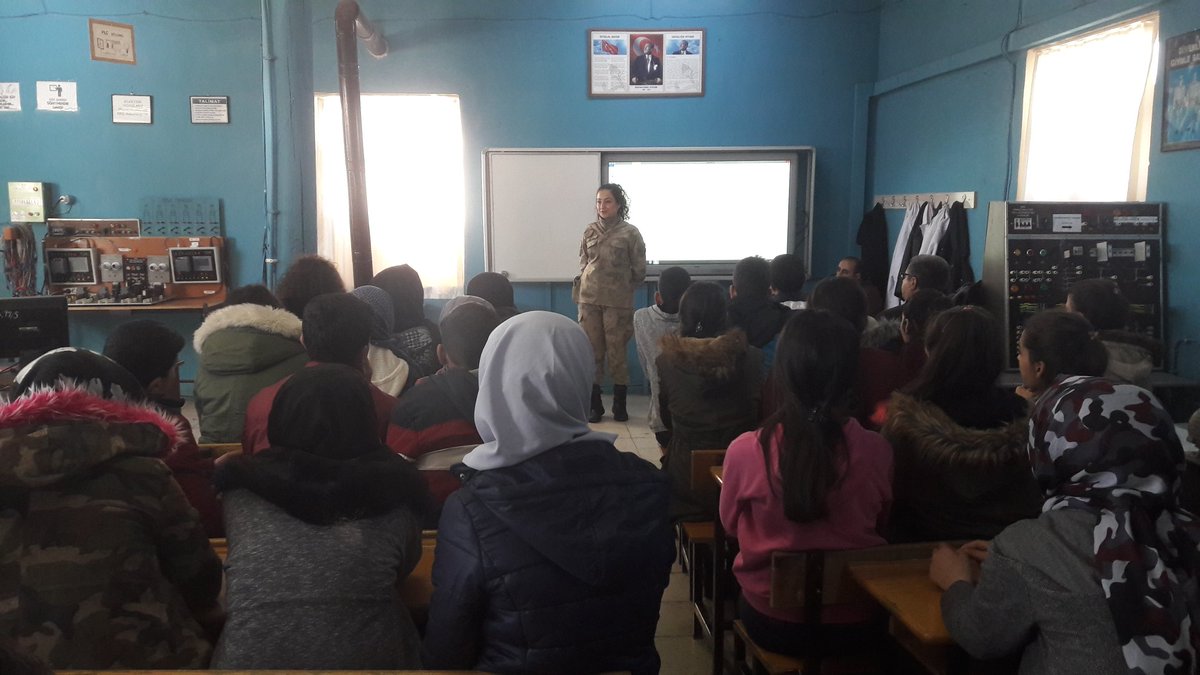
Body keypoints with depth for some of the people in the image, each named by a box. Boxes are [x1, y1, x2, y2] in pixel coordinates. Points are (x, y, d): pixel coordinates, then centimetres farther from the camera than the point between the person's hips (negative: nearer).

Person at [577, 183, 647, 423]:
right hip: (589, 300, 3)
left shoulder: (630, 233, -2)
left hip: (617, 302, -3)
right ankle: (594, 406, 13)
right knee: (591, 352, 4)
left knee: (617, 353, 0)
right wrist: (590, 286, 11)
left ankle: (620, 406, 14)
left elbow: (639, 270, 4)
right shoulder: (590, 231, 8)